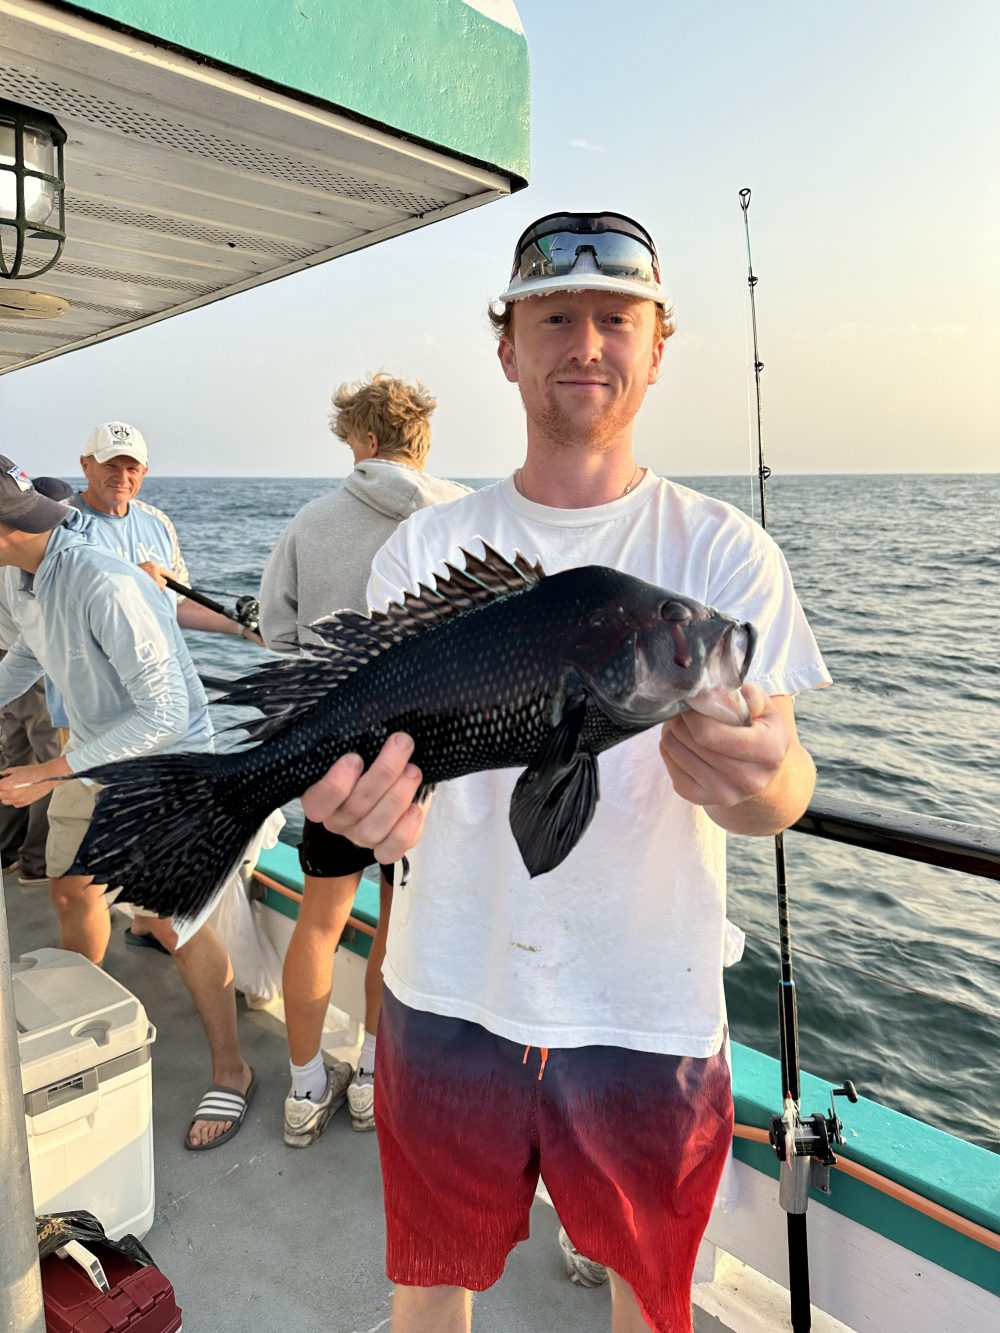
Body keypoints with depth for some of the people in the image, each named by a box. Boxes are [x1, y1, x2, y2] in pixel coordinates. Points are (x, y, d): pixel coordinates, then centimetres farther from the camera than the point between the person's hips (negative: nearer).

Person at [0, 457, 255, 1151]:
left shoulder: (106, 587, -32)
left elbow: (164, 715, -32)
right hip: (95, 754, 9)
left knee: (170, 920, -8)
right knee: (72, 892, 19)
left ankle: (231, 1071, 10)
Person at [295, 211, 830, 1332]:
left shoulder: (723, 552, -6)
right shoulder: (426, 548, -1)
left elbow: (786, 787, -14)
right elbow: (375, 727, -7)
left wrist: (755, 779, -38)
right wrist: (363, 795, -31)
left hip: (649, 1012, 0)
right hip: (451, 991, 1)